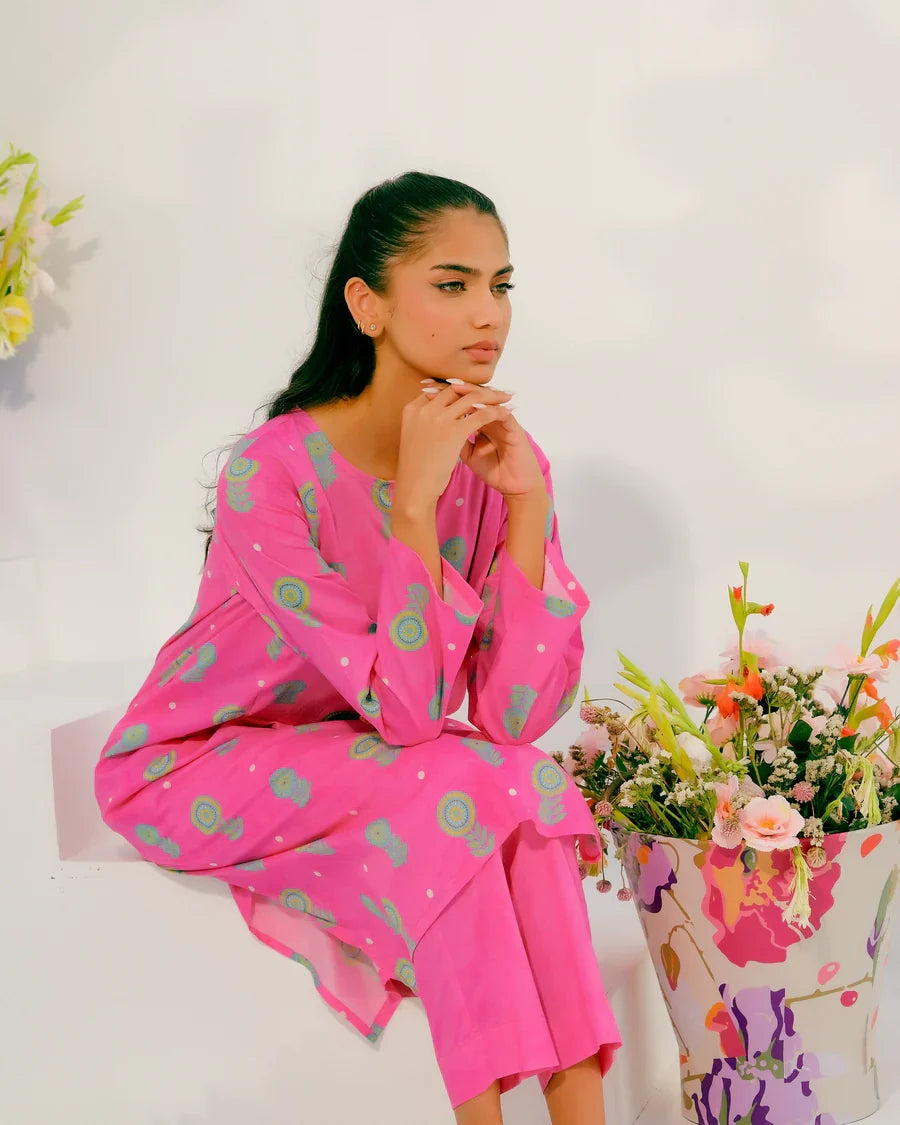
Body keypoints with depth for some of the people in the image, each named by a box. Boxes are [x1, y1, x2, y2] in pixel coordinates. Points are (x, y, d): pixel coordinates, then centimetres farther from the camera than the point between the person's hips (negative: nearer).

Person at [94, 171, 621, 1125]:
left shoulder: (500, 460, -10)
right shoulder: (272, 471, -26)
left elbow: (515, 716, -19)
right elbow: (405, 712, -30)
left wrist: (527, 500, -25)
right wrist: (414, 499, -35)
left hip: (372, 762, 5)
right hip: (200, 771, -5)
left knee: (517, 783, -24)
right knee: (457, 781, -27)